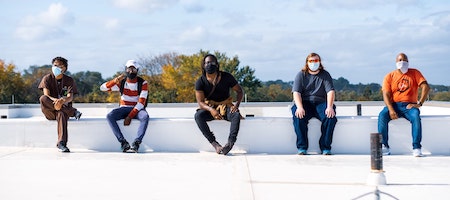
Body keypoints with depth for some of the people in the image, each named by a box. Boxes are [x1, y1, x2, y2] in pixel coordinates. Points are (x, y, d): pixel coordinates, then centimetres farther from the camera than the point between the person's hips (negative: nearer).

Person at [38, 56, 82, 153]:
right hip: (49, 112, 1)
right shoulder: (47, 78, 4)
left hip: (64, 107, -1)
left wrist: (62, 101, -35)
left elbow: (70, 97, -10)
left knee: (61, 114, -39)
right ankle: (73, 111, -27)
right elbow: (46, 95, -11)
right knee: (42, 98, -32)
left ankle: (61, 143, -49)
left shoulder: (69, 80, 5)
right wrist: (55, 101, -34)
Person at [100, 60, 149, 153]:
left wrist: (130, 116, -23)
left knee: (145, 116, -37)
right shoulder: (121, 82, 1)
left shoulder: (143, 83, -6)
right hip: (124, 108, 2)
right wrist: (115, 80, -25)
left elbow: (141, 102, -14)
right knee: (110, 116, -29)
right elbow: (102, 88, -7)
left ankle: (136, 143, -39)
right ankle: (123, 142, -31)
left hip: (137, 109, -2)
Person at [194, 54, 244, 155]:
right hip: (209, 108, 1)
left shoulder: (227, 77, -5)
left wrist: (237, 104, -16)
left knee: (236, 115, -34)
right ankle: (214, 144, -35)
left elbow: (239, 91, 4)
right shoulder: (200, 81, -6)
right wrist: (211, 110, -33)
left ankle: (230, 143, -44)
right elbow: (200, 102, -11)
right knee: (198, 115, -31)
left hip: (226, 107, 0)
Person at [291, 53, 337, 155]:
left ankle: (325, 147, -18)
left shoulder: (325, 75, 9)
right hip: (304, 103, -1)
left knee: (331, 117, -30)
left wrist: (329, 107, -22)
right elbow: (296, 93, -4)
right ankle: (302, 147, -23)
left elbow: (330, 92, -3)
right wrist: (300, 107, -23)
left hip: (320, 103, 1)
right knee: (298, 117, -33)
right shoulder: (301, 75, 7)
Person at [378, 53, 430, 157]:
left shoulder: (414, 73, 6)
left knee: (416, 116, -34)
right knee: (382, 115, -29)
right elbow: (386, 95, -2)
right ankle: (384, 146, -25)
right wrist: (391, 110, -19)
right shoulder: (389, 76, 6)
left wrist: (419, 103, -15)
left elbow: (426, 87, -4)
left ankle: (416, 148, -32)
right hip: (394, 105, 1)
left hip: (409, 105, -1)